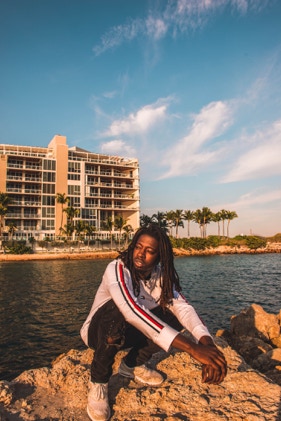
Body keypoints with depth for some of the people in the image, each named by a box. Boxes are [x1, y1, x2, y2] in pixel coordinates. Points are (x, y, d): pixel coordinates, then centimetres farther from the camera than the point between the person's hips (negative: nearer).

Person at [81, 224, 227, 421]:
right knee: (117, 310, -38)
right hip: (97, 331, -5)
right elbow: (132, 311, -47)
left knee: (173, 317, -17)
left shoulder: (161, 275, -12)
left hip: (127, 332, 5)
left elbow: (183, 307, -25)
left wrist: (207, 342, -45)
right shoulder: (118, 269, -31)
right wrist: (192, 348, -52)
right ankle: (98, 382, -11)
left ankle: (132, 364, 6)